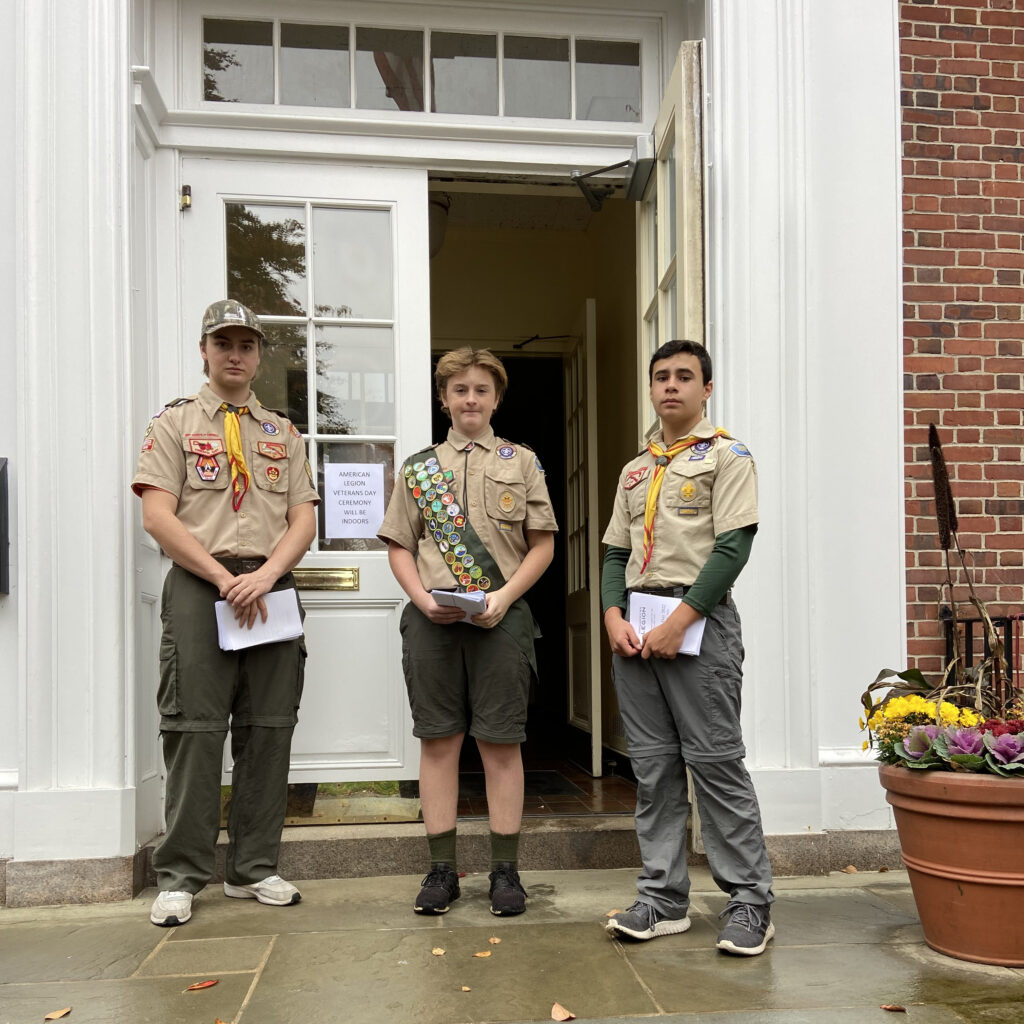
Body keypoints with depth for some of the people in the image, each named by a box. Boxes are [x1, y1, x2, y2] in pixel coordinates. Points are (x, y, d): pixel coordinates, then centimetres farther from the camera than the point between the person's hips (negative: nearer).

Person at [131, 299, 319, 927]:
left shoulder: (284, 434, 19)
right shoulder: (174, 424, 9)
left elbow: (304, 520, 10)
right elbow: (158, 517, -3)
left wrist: (264, 575, -9)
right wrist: (226, 579, -12)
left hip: (271, 586, 3)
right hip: (199, 585, -3)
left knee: (269, 729, 4)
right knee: (196, 728, -4)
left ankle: (255, 869, 15)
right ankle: (181, 876, 6)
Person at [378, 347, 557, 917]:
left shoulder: (522, 462, 9)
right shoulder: (420, 468, 13)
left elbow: (542, 544, 5)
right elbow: (400, 546, 12)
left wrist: (504, 596, -9)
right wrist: (423, 599, -5)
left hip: (501, 616, -1)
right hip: (432, 617, 2)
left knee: (501, 742, 2)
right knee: (438, 740, 5)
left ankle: (505, 870, 13)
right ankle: (443, 869, 15)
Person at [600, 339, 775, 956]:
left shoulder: (726, 456, 0)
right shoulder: (636, 471, 19)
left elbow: (733, 547, -10)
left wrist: (678, 622, -16)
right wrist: (614, 617, 0)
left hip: (699, 619, -6)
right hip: (635, 624, 6)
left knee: (716, 762, -5)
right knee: (654, 766, 7)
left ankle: (751, 902, 5)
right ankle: (665, 899, 15)